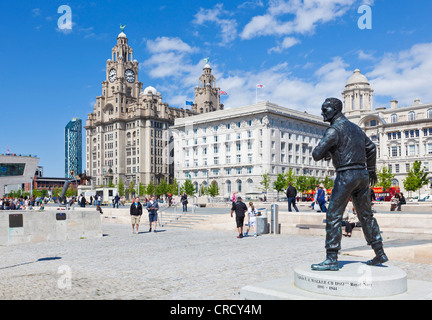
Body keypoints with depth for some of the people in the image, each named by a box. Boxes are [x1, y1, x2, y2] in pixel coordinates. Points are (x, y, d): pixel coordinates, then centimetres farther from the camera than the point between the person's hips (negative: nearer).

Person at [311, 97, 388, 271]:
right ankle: (380, 253, 25)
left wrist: (325, 153, 6)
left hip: (346, 175, -9)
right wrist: (372, 170, 38)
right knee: (366, 215, 18)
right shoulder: (355, 127, 17)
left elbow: (316, 154, -18)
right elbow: (371, 148, 29)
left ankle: (331, 260, -6)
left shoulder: (334, 129, -11)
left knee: (333, 216, -6)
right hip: (362, 174, 9)